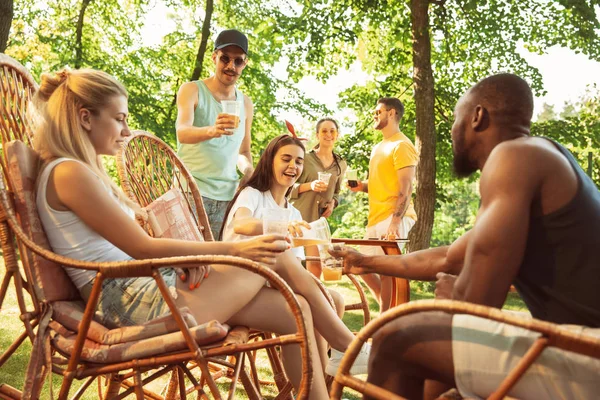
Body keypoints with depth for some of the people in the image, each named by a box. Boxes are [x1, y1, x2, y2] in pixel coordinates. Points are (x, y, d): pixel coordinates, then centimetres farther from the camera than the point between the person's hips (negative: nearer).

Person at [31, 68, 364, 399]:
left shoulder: (86, 171, 19)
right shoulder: (69, 173, -12)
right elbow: (142, 248, -16)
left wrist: (190, 256, -6)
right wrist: (233, 248, -13)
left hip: (145, 290, 9)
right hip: (134, 302, -9)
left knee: (294, 311, -1)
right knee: (275, 258, -5)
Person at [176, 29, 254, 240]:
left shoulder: (246, 103, 12)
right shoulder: (192, 90, -1)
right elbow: (182, 132, -19)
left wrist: (249, 170, 1)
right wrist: (212, 130, -40)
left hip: (228, 196, 4)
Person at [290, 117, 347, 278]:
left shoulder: (341, 165, 9)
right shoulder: (305, 158, -6)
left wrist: (333, 203, 0)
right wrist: (310, 186, -22)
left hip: (319, 219, 4)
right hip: (297, 215, -3)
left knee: (316, 264, 0)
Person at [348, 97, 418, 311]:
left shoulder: (401, 145, -7)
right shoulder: (379, 147, 22)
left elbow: (406, 188, -15)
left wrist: (395, 222, -25)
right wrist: (362, 186, 9)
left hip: (394, 217, -10)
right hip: (376, 217, 10)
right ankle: (390, 311, 24)